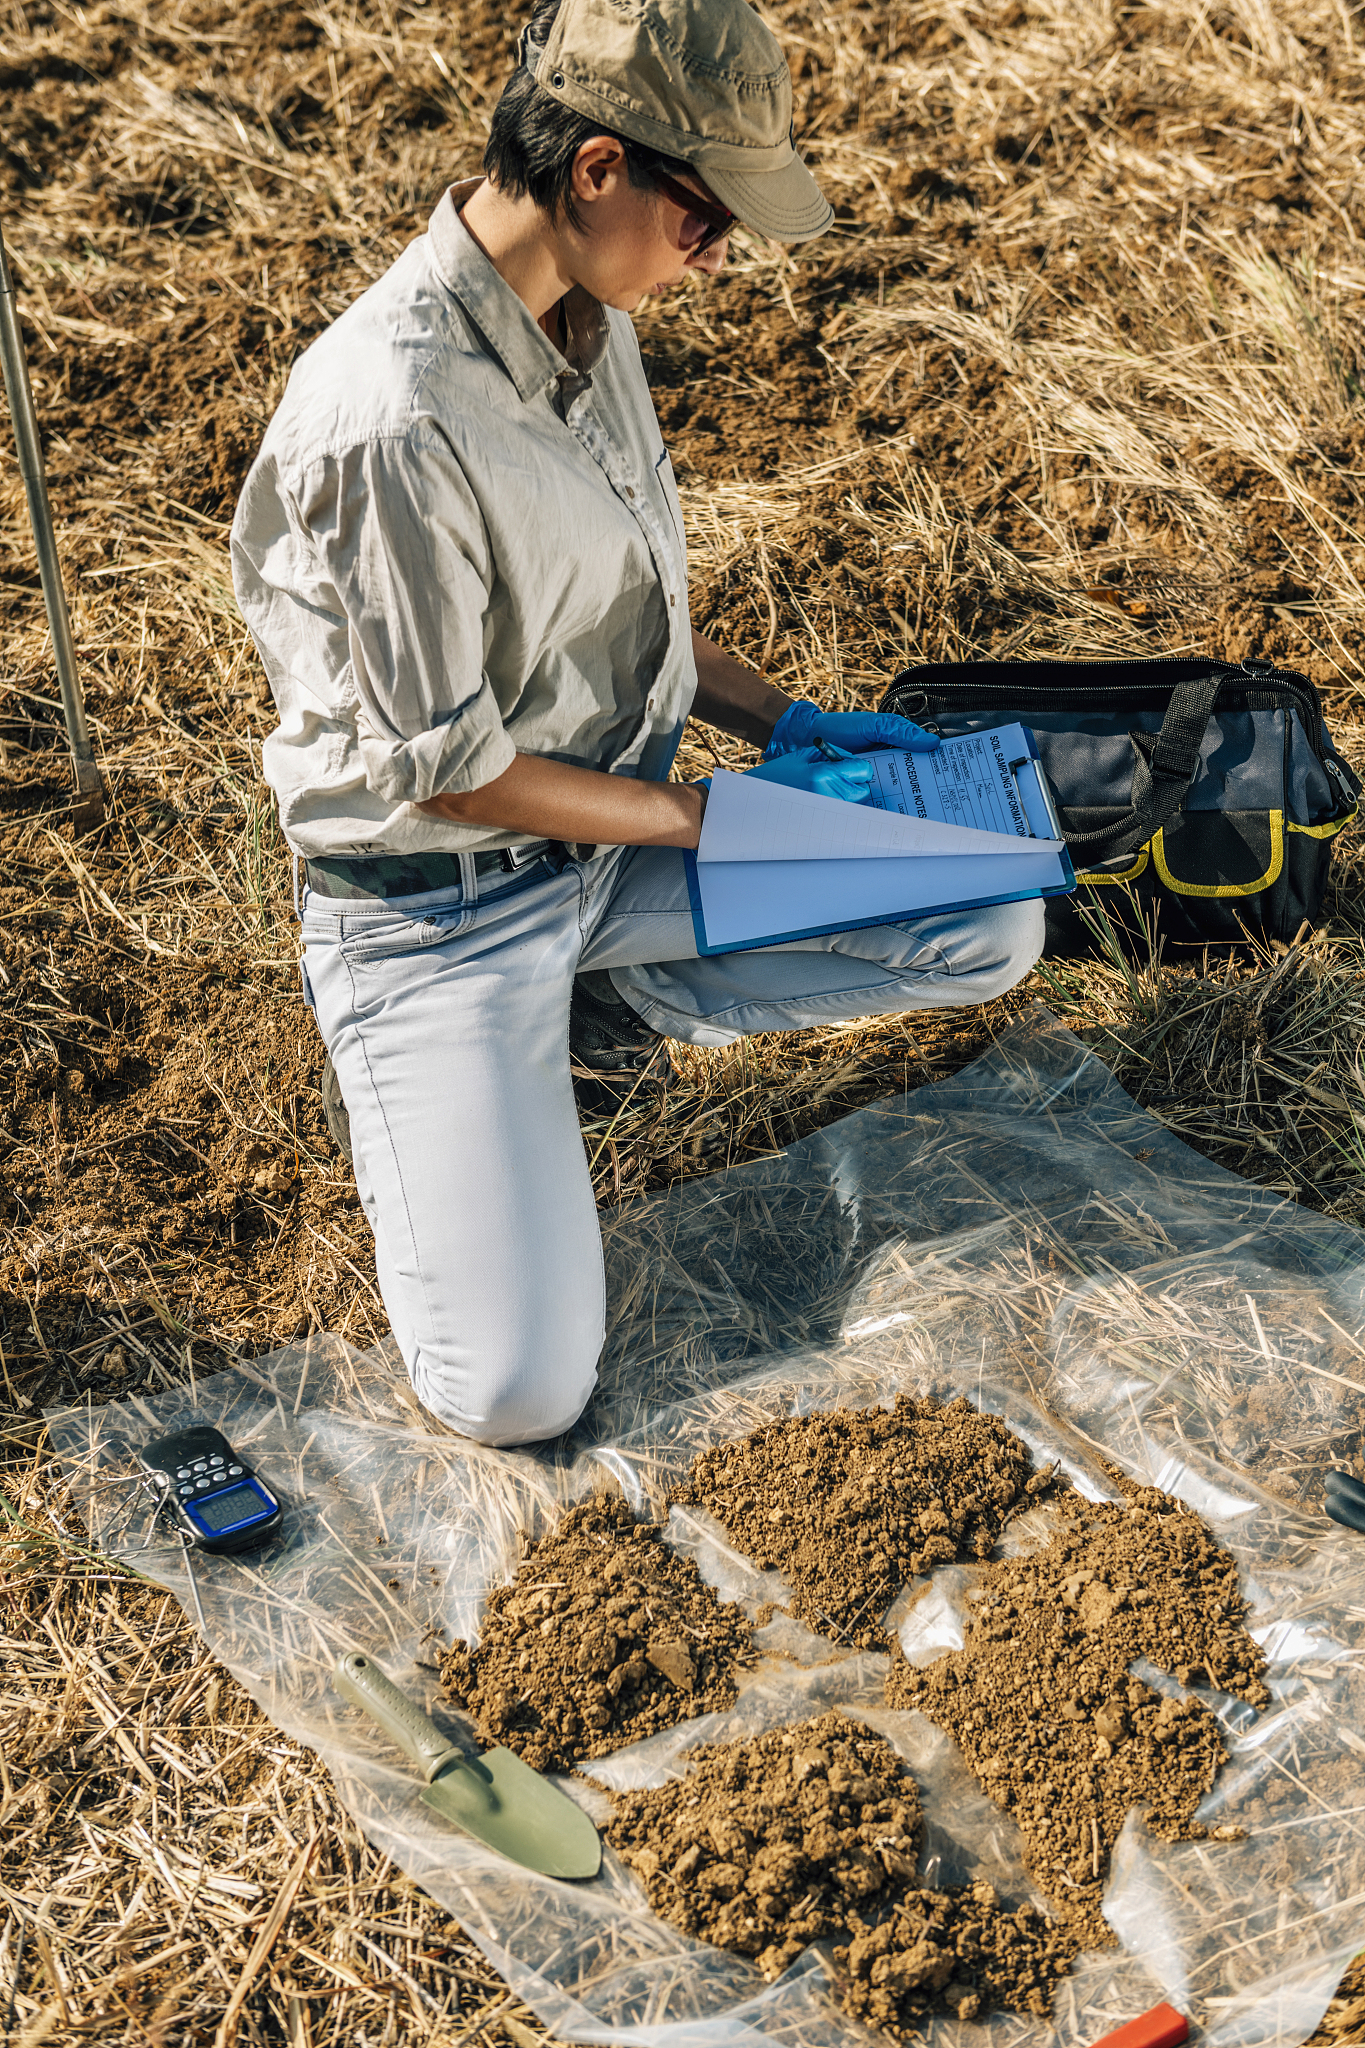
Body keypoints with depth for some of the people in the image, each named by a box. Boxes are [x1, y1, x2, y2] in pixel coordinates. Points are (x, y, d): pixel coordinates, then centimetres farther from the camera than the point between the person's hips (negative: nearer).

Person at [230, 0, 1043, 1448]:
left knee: (992, 929, -3)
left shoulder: (586, 312, -1)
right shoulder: (392, 424, -30)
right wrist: (725, 821, -14)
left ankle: (593, 1000, 8)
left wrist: (786, 724, 3)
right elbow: (450, 772, -22)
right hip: (434, 900, -7)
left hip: (617, 836, 8)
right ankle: (425, 1074, 14)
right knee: (517, 1392, -13)